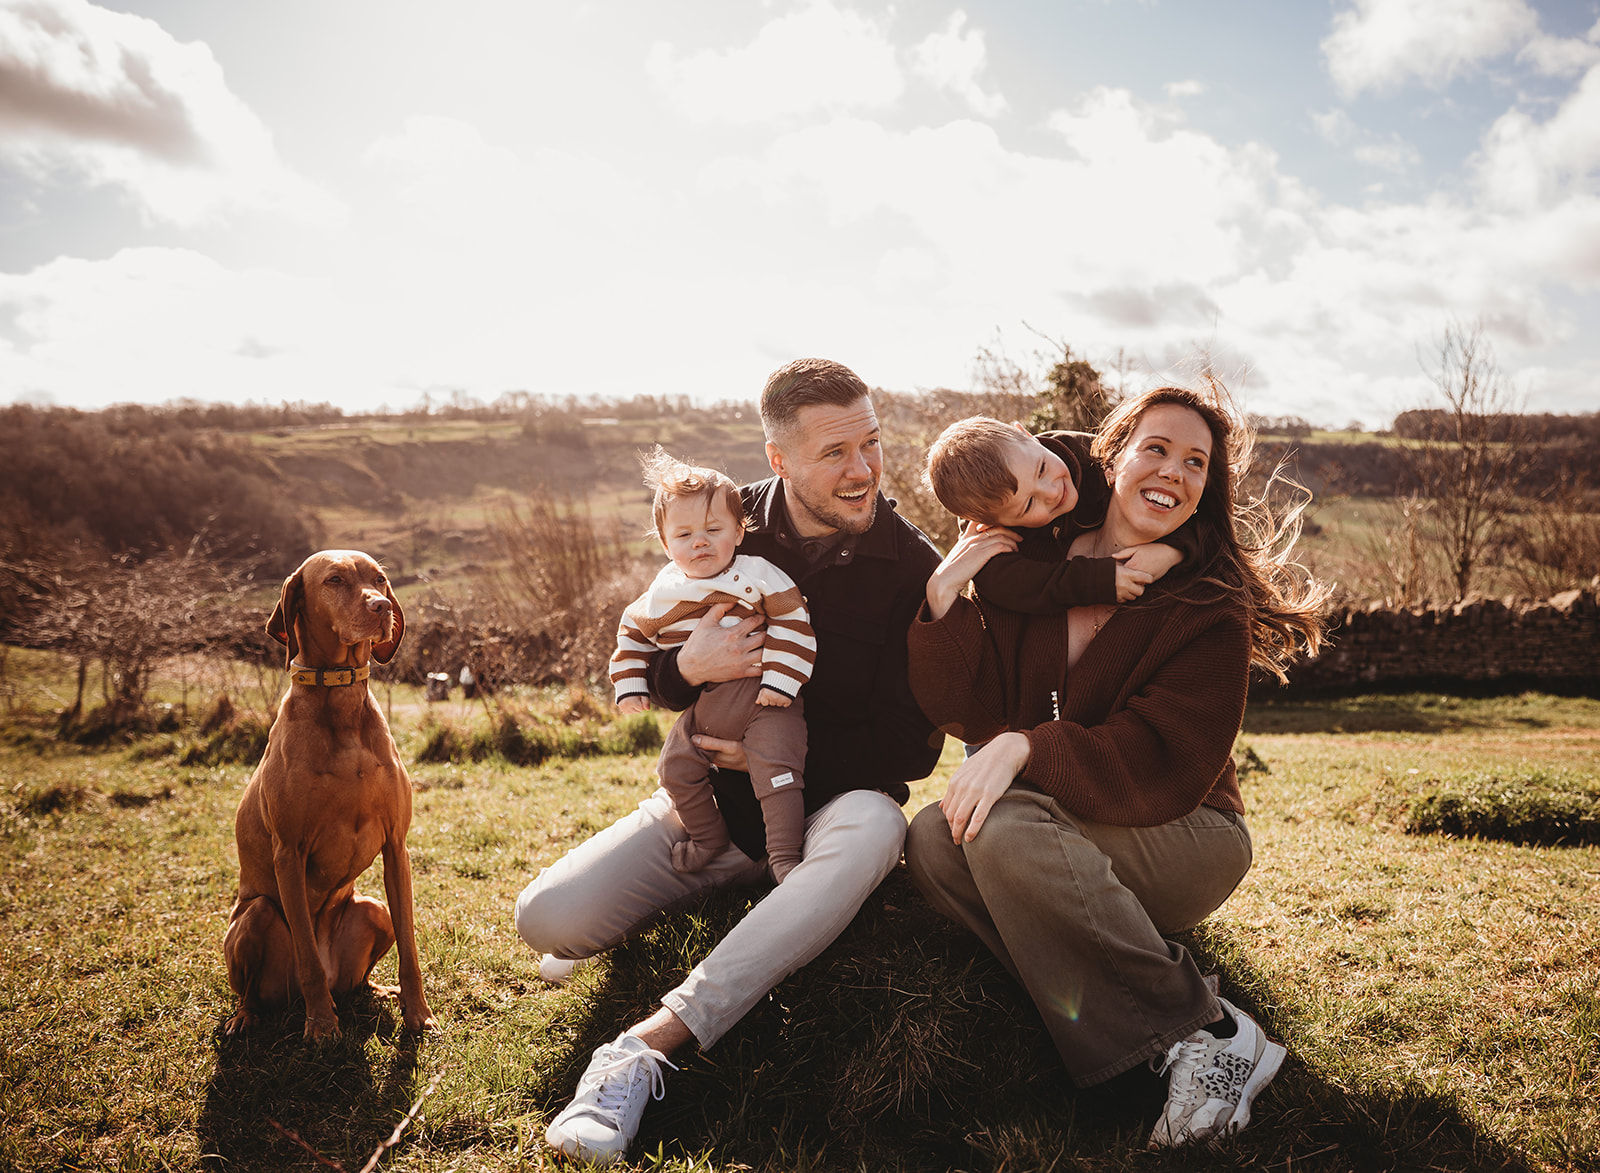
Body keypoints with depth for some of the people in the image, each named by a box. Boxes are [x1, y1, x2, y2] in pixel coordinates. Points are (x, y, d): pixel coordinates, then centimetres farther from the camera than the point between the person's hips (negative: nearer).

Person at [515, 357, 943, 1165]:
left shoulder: (912, 568, -8)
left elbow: (913, 747, -5)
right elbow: (638, 669, 5)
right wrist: (688, 665, -19)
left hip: (832, 800, -1)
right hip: (712, 797, 2)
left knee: (871, 828, -40)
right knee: (548, 920, -18)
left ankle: (649, 1043, -40)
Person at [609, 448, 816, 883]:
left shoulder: (759, 576, -12)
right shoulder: (661, 595, 2)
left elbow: (793, 623, -13)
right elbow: (632, 631, 18)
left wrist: (780, 680, -19)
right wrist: (630, 684, 11)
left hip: (762, 703, -5)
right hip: (701, 711, 5)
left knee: (776, 771, -15)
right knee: (676, 769, 7)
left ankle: (784, 856, -4)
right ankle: (709, 836, 30)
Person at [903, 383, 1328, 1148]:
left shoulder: (1212, 610, -9)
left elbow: (1168, 768, -19)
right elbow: (969, 712, -4)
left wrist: (1030, 747, -32)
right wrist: (944, 599, -18)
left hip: (1185, 840, -5)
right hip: (1064, 835, 5)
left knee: (1006, 828, -31)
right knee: (933, 839, -24)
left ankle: (1211, 1033, -19)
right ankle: (1164, 1043, -21)